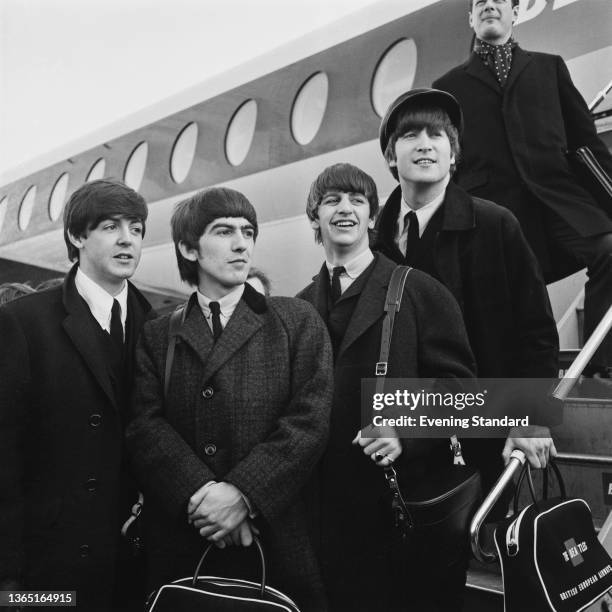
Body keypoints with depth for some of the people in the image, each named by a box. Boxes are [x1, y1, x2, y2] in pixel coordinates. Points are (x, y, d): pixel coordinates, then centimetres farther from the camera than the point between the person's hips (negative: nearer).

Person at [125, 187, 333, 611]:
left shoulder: (297, 321, 4)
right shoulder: (158, 335, 8)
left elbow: (310, 418, -6)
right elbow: (145, 424, -3)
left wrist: (244, 492, -16)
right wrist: (199, 493, -18)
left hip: (276, 534, -1)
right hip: (179, 539, 1)